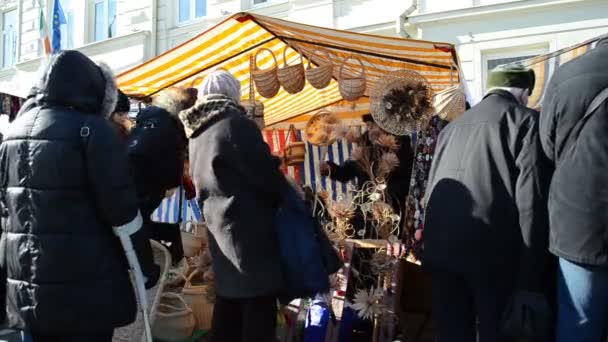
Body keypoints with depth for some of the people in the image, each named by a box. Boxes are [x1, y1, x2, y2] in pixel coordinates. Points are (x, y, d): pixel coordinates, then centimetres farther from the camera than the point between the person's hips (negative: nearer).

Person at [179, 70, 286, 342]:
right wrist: (288, 195, 4)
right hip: (249, 227, -8)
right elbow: (264, 173, -14)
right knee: (259, 301, -2)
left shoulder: (197, 133, 13)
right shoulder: (235, 123, -13)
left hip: (219, 226, 9)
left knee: (229, 298, 16)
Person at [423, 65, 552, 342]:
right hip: (493, 252, -5)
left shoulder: (453, 126, 17)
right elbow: (531, 201, -10)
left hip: (440, 249, 6)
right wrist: (531, 279, -9)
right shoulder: (526, 121, -1)